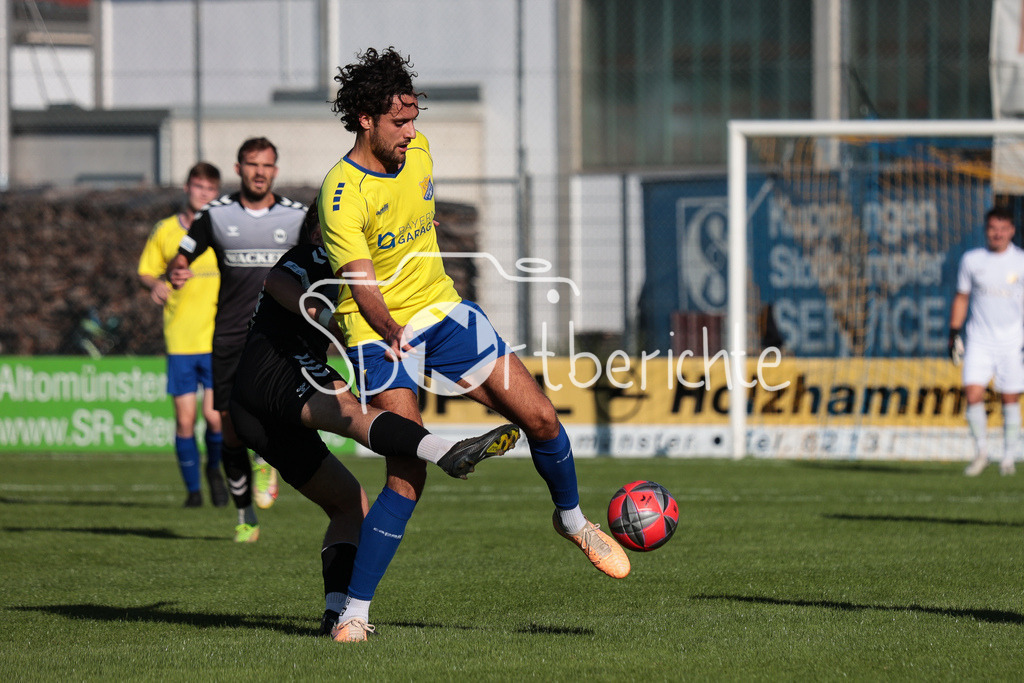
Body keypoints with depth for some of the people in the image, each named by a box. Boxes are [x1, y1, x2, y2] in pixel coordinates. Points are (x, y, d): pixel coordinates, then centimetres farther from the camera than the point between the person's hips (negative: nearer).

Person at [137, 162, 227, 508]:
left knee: (215, 416, -11)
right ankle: (193, 488, 15)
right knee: (184, 420, -2)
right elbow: (145, 271, 13)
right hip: (180, 340, 1)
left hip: (219, 339, -1)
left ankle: (214, 468, 19)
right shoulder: (165, 230, 5)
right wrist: (155, 285, -9)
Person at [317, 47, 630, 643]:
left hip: (443, 309, 6)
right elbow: (362, 283, -31)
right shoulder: (342, 193, -22)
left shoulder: (417, 150, -1)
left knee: (540, 418, -1)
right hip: (381, 333, -6)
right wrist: (389, 329, -48)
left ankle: (573, 521, 28)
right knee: (408, 476, -17)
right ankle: (355, 612, -9)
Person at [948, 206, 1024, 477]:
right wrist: (954, 333, 6)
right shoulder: (971, 260, 5)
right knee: (973, 393, -13)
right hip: (979, 341, 1)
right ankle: (981, 451, 3)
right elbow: (961, 298, 13)